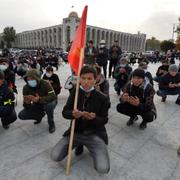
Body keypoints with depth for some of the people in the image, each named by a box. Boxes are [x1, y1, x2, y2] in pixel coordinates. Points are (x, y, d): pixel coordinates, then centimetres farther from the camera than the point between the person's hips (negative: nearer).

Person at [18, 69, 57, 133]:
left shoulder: (45, 84, -27)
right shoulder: (26, 88, -15)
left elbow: (53, 96, -38)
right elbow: (27, 107, -12)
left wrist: (39, 99, -51)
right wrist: (26, 103, -37)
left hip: (47, 103, -4)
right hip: (37, 105, 4)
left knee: (49, 105, -39)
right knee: (21, 115, -11)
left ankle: (51, 123, -10)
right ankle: (40, 115, 15)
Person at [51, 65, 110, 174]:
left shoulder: (102, 98, -11)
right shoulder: (75, 93, -3)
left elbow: (104, 120, -4)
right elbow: (65, 112, -1)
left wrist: (93, 118, -26)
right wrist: (73, 114, -26)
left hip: (95, 133, -2)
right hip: (76, 131, 3)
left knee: (103, 169, -19)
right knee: (55, 156, -11)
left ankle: (91, 148, 14)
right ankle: (80, 144, 15)